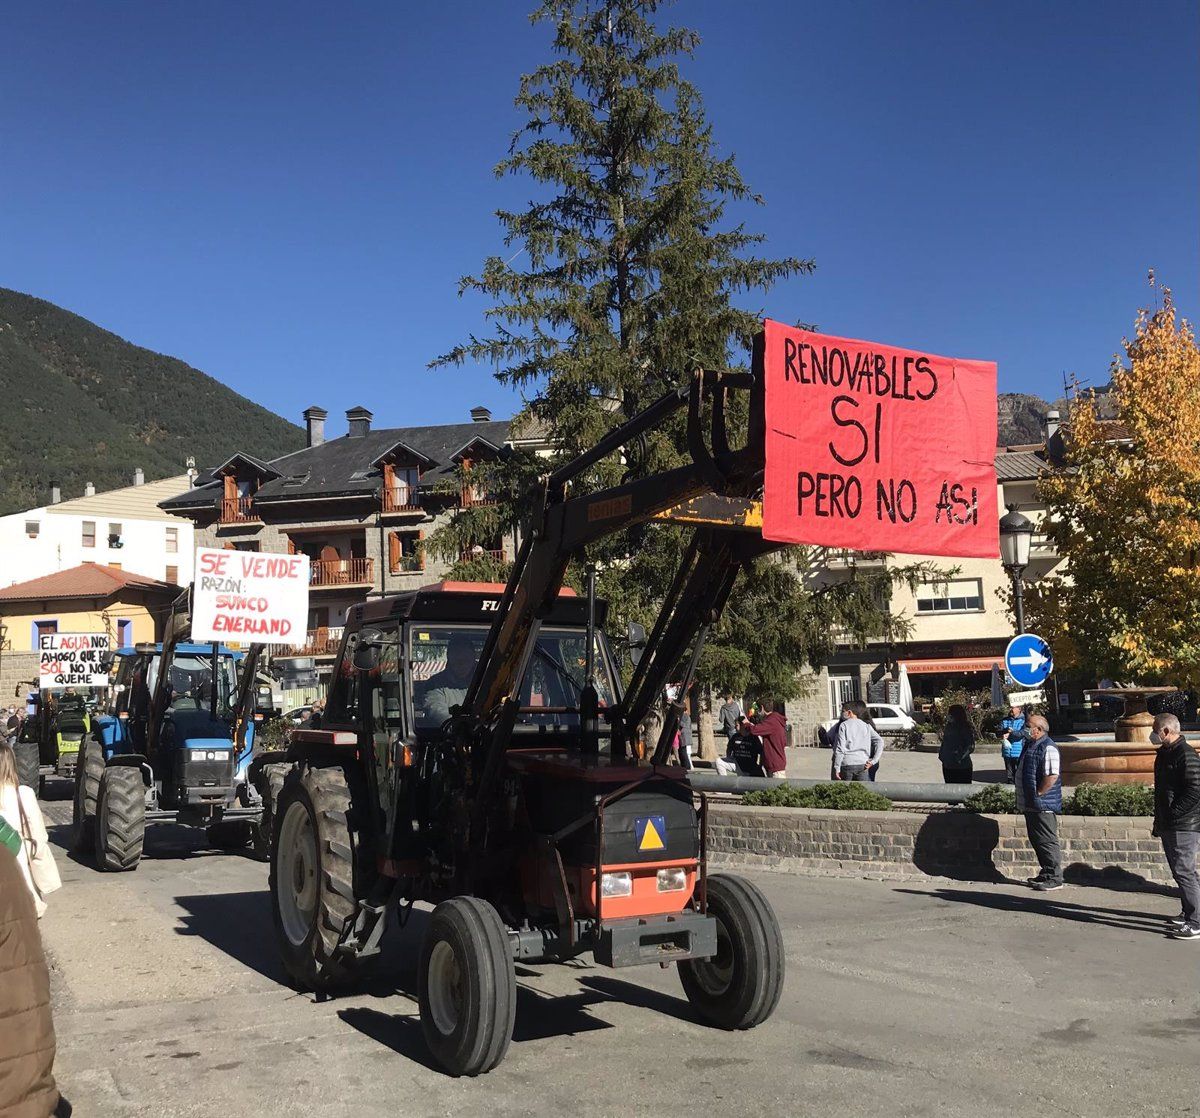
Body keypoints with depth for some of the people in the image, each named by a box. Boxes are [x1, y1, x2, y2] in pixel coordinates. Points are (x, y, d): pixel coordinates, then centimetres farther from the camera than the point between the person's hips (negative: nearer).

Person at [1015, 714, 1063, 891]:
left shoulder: (1048, 748, -18)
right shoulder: (1030, 746, 14)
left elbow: (1052, 776, -27)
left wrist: (1038, 794, -18)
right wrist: (1024, 800, 17)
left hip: (1043, 805, -10)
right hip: (1031, 804, 10)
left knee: (1047, 841, -5)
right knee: (1036, 840, 16)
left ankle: (1055, 878, 1)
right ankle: (1046, 874, 25)